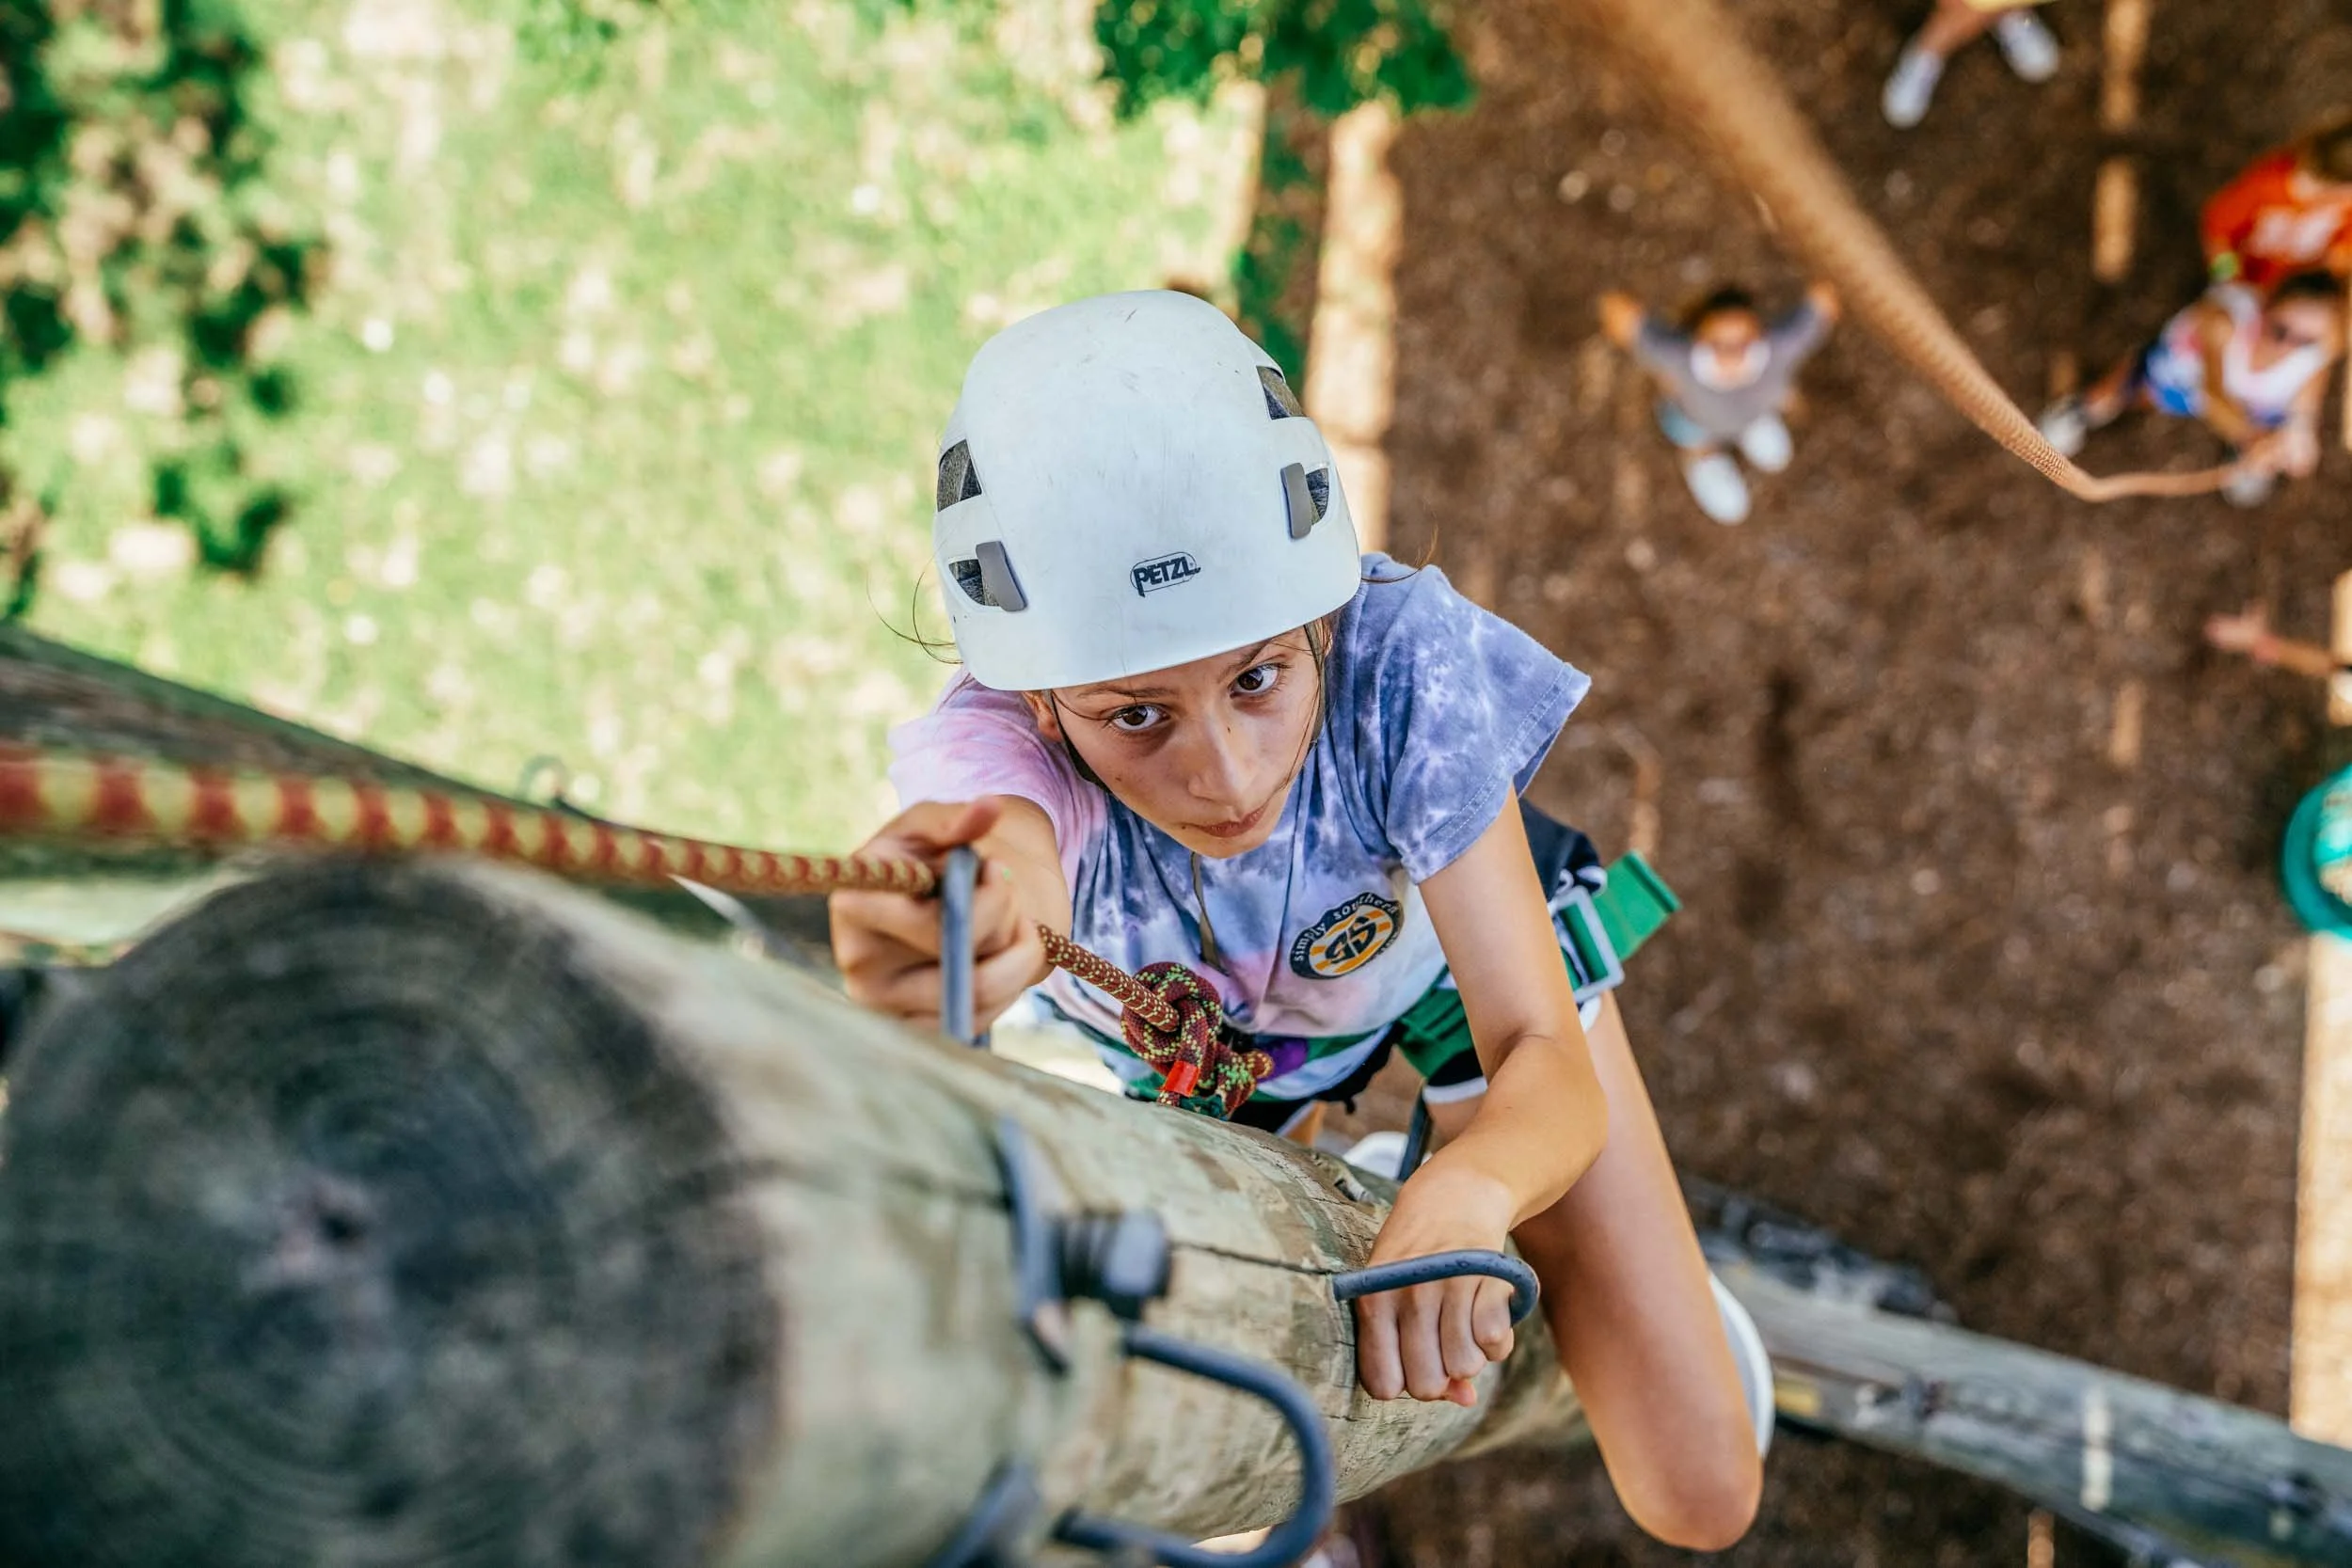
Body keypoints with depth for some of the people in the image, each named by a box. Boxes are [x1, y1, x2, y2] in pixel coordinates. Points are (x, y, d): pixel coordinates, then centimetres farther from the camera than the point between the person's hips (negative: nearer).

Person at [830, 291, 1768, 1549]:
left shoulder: (1404, 664, -41)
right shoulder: (997, 733, -40)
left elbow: (1545, 1062, -39)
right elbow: (1003, 839, -66)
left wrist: (1467, 1191, -64)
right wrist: (987, 897, -92)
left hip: (1446, 961, -1)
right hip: (1171, 1043, 1)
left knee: (1700, 1500, -3)